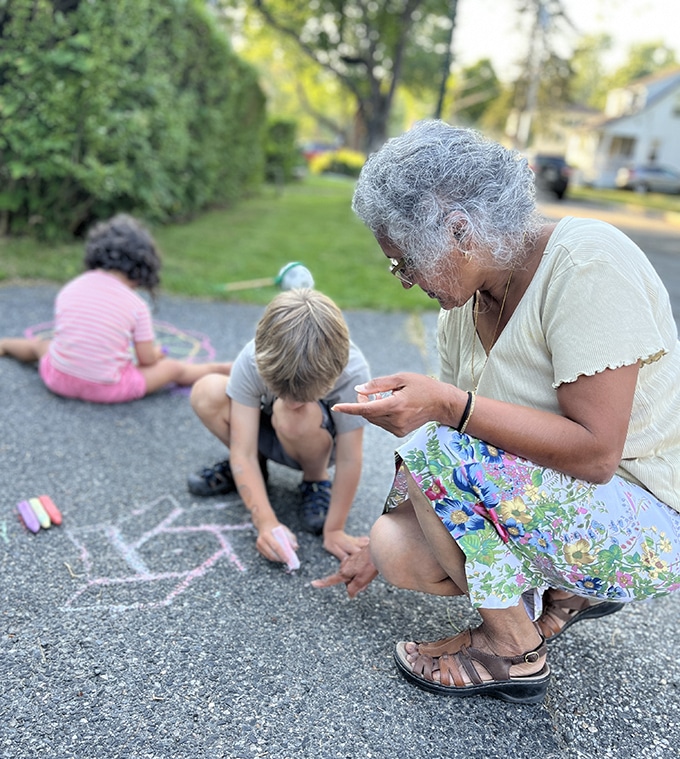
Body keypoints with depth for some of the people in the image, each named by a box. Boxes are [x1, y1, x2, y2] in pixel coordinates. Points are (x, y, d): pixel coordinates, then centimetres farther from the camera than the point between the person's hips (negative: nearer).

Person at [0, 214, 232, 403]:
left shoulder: (70, 288, -2)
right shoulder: (137, 306, -11)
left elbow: (60, 332, 7)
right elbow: (147, 359, -6)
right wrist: (156, 353, 18)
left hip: (58, 379, 4)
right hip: (105, 389, -4)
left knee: (37, 344, 38)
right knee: (172, 367, 15)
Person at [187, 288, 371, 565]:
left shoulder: (352, 372, -36)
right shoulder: (252, 360, -31)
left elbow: (349, 461, -28)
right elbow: (243, 452, -28)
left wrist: (334, 530, -22)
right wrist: (266, 522, -36)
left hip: (322, 444, -2)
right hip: (273, 436, 3)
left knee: (294, 418, -37)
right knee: (206, 393, -24)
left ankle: (316, 481, -5)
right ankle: (255, 469, 2)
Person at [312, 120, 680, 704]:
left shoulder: (587, 263, -24)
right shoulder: (465, 307, 0)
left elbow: (595, 453, -29)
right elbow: (458, 424, 7)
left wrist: (449, 405, -35)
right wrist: (378, 548, 10)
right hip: (552, 499, 8)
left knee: (440, 451, -25)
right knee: (396, 547, -7)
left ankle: (515, 651, -4)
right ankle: (569, 594, 13)